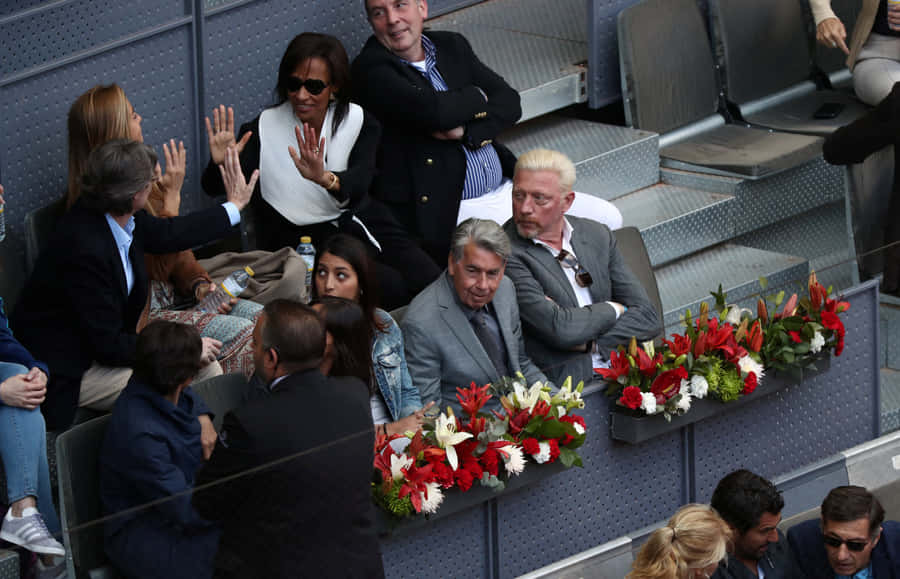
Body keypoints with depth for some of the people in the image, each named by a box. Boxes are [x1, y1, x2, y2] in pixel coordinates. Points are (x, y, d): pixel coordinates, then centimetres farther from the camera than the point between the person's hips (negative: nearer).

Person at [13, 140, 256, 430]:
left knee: (206, 367, -1)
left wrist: (234, 205, 28)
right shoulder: (85, 248, -31)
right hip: (67, 373, -10)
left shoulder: (124, 221, -5)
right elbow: (109, 345, -25)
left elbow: (166, 234, 21)